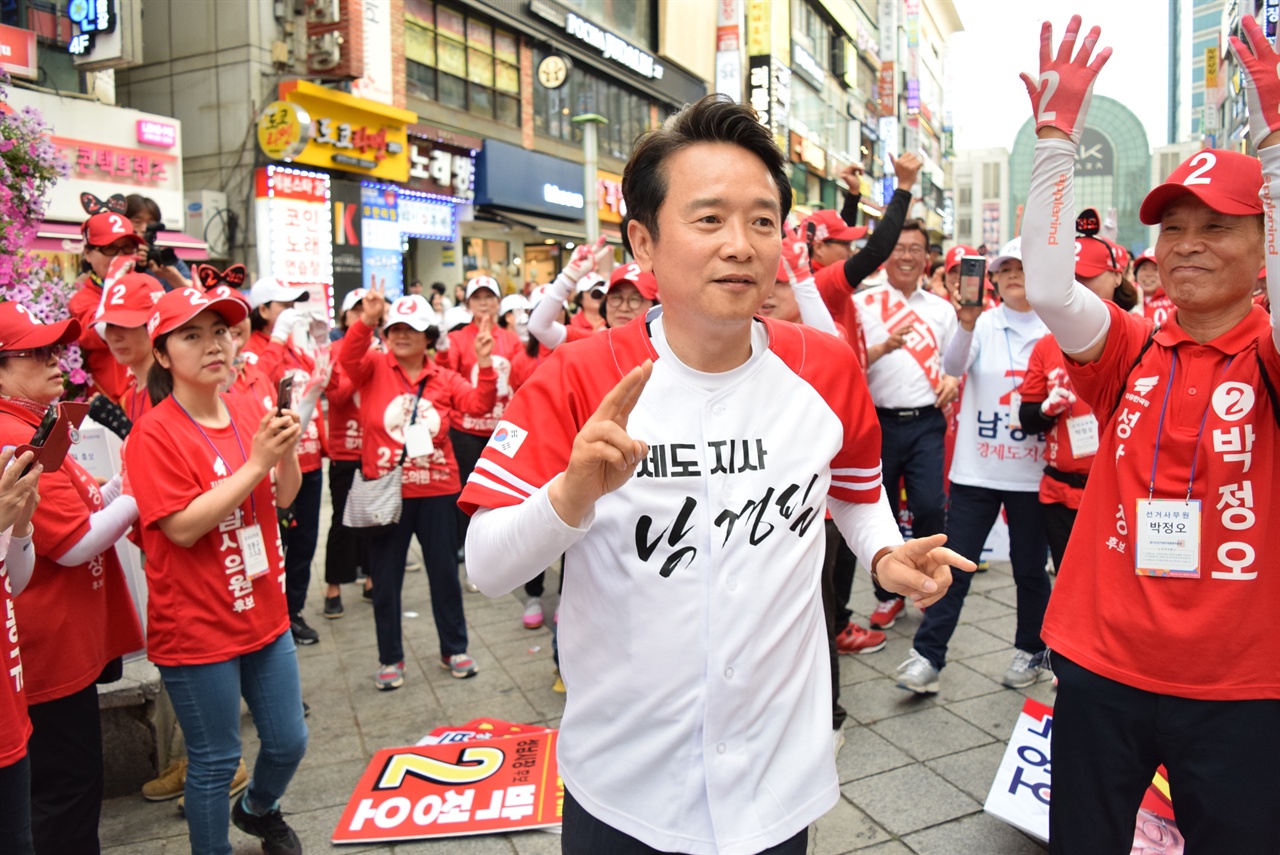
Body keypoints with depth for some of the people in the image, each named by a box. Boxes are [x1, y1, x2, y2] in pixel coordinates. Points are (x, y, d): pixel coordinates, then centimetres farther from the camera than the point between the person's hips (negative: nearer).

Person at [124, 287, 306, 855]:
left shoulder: (251, 411, 0)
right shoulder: (154, 434, -16)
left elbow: (285, 499, 4)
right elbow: (183, 527, -22)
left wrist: (288, 450, -15)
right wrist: (256, 462, -26)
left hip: (264, 612, 6)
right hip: (197, 627, -6)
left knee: (288, 743, 19)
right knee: (215, 762, 11)